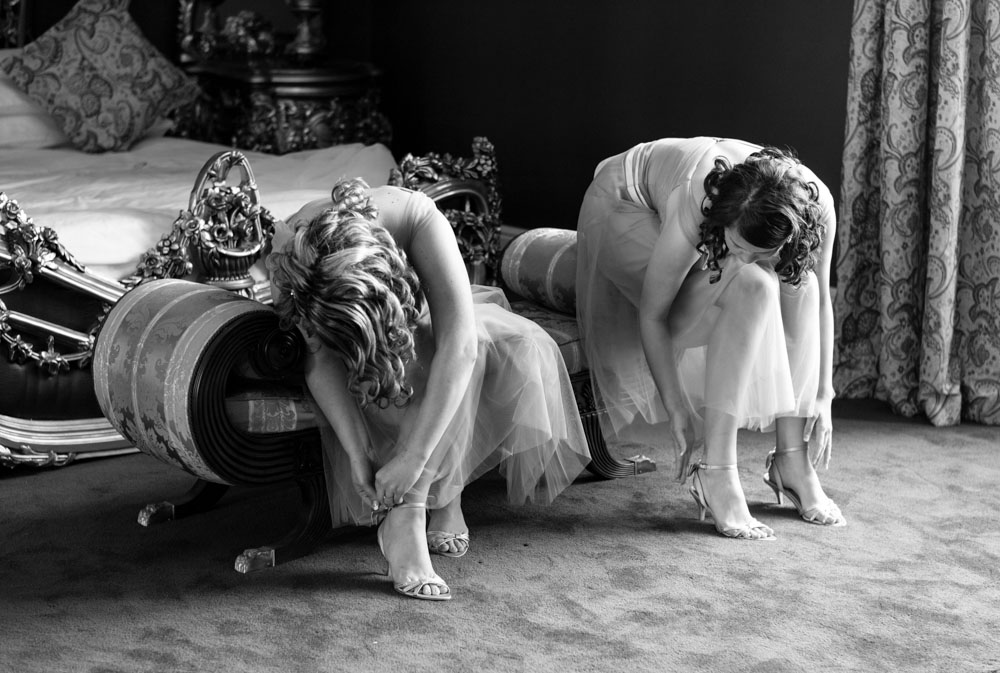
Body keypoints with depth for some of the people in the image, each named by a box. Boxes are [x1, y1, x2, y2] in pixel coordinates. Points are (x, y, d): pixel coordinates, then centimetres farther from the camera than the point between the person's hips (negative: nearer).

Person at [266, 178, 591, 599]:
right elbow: (320, 360, -32)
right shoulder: (287, 258, -36)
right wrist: (358, 454, -43)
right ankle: (441, 493, -19)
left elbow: (458, 345, -47)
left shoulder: (415, 218, -41)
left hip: (418, 319, 1)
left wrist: (411, 457, -52)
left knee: (522, 346, -29)